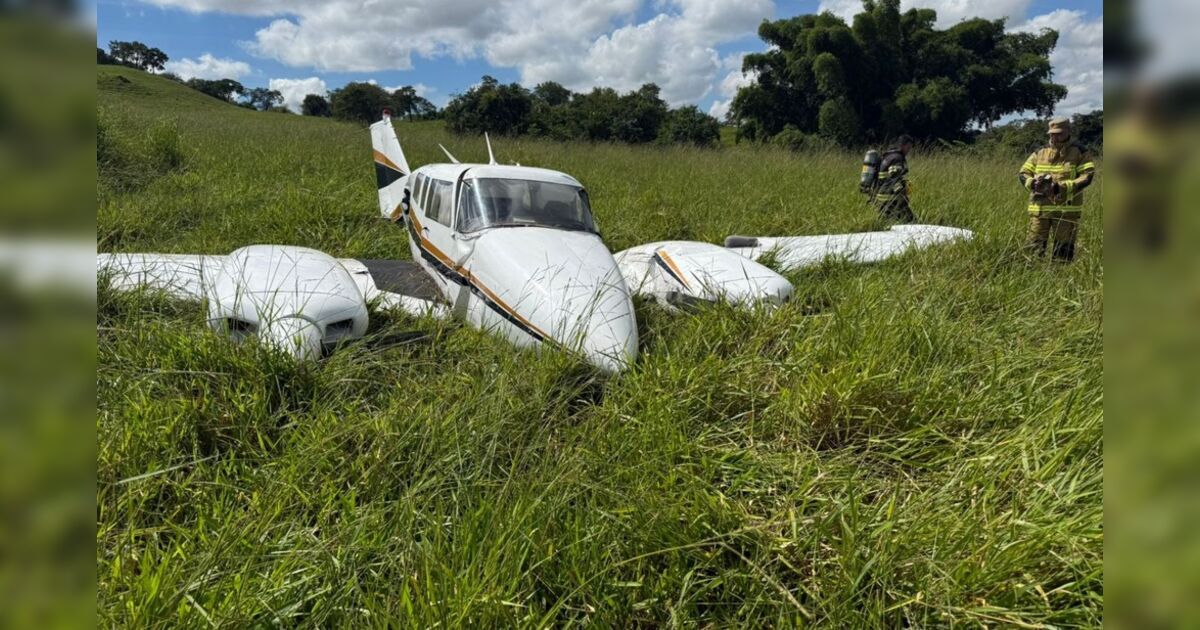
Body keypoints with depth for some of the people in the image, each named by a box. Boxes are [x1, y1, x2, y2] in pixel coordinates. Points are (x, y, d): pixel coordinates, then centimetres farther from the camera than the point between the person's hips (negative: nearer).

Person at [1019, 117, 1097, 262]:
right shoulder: (1039, 153, 12)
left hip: (1066, 210, -2)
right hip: (1039, 208, 2)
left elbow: (1086, 177, -7)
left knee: (1064, 251, 4)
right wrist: (1033, 183, -13)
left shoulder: (1080, 153, 3)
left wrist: (1062, 187, -22)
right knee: (1034, 248, 2)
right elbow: (1023, 173, 10)